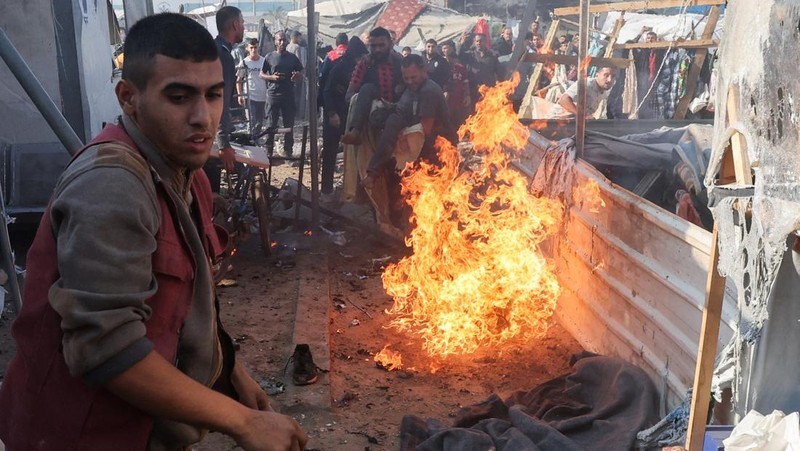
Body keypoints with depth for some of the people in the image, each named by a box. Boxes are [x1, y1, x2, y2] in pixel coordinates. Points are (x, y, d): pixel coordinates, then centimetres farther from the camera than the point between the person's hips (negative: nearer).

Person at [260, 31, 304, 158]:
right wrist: (272, 77, -13)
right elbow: (261, 75, 6)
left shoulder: (292, 57, 8)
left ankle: (287, 150, 13)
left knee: (289, 124, 5)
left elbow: (301, 72, 15)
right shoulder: (270, 57, 4)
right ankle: (269, 150, 10)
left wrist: (297, 76, -9)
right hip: (273, 94, -2)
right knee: (271, 124, 2)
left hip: (288, 95, 2)